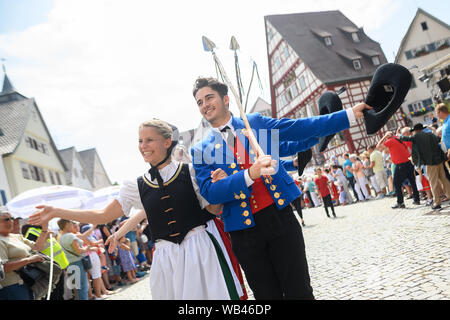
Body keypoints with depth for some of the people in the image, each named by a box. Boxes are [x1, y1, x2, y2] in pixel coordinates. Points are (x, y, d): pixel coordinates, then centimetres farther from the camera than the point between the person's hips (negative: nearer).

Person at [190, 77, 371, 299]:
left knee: (300, 291, 3)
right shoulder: (200, 150, 2)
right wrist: (250, 175, -26)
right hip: (244, 228, 0)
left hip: (280, 216, 0)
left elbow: (300, 128, 7)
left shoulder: (254, 122, 7)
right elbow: (209, 192, -11)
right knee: (267, 294, 11)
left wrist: (349, 114, 5)